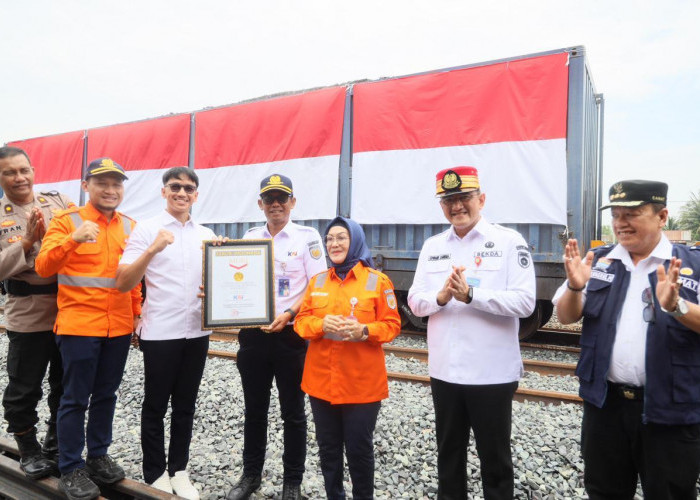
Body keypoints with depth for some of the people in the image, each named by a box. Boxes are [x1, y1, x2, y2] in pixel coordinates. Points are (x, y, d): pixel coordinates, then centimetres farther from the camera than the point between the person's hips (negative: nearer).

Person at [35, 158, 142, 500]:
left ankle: (98, 455, 31)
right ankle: (71, 468, 19)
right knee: (75, 398, 5)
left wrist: (137, 313, 12)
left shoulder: (130, 226, 9)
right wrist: (72, 240, -29)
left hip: (119, 326, 4)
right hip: (79, 325, -4)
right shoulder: (67, 221, -4)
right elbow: (43, 267, -13)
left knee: (106, 395, 15)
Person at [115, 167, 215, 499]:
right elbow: (123, 283, -10)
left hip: (197, 331, 4)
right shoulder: (146, 229, -4)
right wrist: (152, 250, -23)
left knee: (185, 406, 14)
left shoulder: (206, 234, 9)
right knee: (155, 406, 9)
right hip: (159, 332, -4)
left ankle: (179, 470, 28)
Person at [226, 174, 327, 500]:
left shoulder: (307, 237, -3)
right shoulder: (249, 237, 9)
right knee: (254, 409, 15)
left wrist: (289, 314, -19)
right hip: (252, 333, 4)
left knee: (292, 412, 9)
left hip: (290, 335, -3)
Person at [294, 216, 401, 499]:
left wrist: (363, 330, -22)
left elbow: (392, 325, -4)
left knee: (359, 448, 8)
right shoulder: (317, 281, 8)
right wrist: (321, 324, -16)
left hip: (362, 383, -3)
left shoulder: (378, 281, -4)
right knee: (327, 447, 15)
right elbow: (301, 322, 6)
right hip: (321, 380, 4)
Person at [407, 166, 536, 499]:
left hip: (492, 372, -4)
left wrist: (471, 295, -24)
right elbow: (415, 301, 4)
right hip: (444, 370, 4)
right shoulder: (432, 246, 6)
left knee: (495, 456, 14)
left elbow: (525, 301, -15)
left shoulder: (509, 241, -8)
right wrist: (440, 297, -17)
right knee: (448, 451, 21)